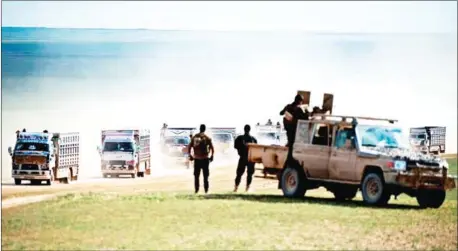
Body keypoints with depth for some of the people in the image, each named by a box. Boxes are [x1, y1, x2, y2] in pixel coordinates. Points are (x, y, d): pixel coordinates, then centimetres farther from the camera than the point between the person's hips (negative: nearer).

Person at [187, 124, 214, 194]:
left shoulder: (194, 137, 1)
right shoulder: (207, 138, -7)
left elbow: (189, 147, 1)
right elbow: (212, 148, -9)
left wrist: (190, 155, 12)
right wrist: (212, 156, 4)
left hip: (196, 159, 2)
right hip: (205, 159, -2)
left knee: (196, 175, 10)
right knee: (205, 175, 3)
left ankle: (196, 190, 8)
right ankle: (206, 190, 0)